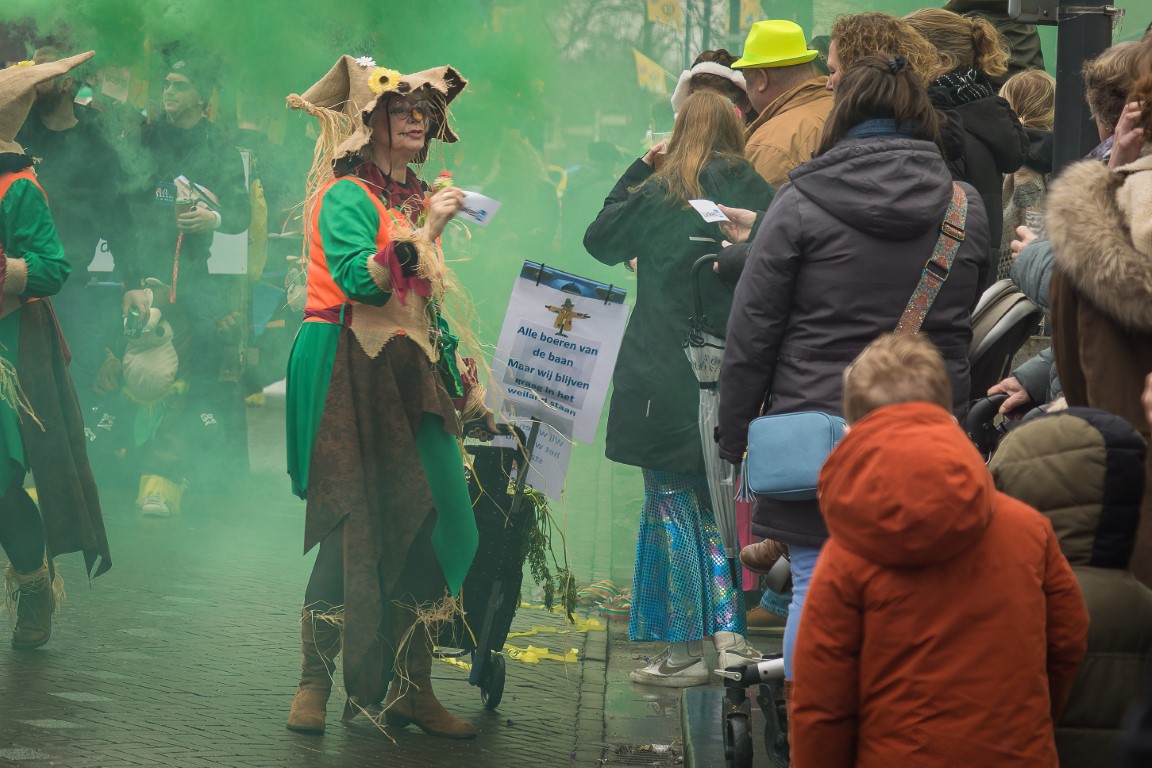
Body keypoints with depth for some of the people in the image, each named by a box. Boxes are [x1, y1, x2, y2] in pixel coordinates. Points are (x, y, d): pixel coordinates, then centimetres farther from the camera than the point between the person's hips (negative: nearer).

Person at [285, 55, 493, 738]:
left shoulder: (419, 198, 18)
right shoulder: (347, 195, -5)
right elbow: (360, 281, -20)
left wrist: (469, 388, 20)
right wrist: (426, 229, -22)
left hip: (414, 377, 7)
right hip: (354, 379, -7)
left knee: (425, 527, 0)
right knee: (354, 530, -9)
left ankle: (412, 689, 5)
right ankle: (316, 684, 1)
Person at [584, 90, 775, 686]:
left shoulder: (660, 194, -7)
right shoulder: (755, 193, 0)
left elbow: (600, 239, 9)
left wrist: (639, 168, 12)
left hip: (664, 377, -4)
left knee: (672, 504, 2)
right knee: (713, 504, 18)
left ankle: (685, 651, 4)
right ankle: (727, 632, 11)